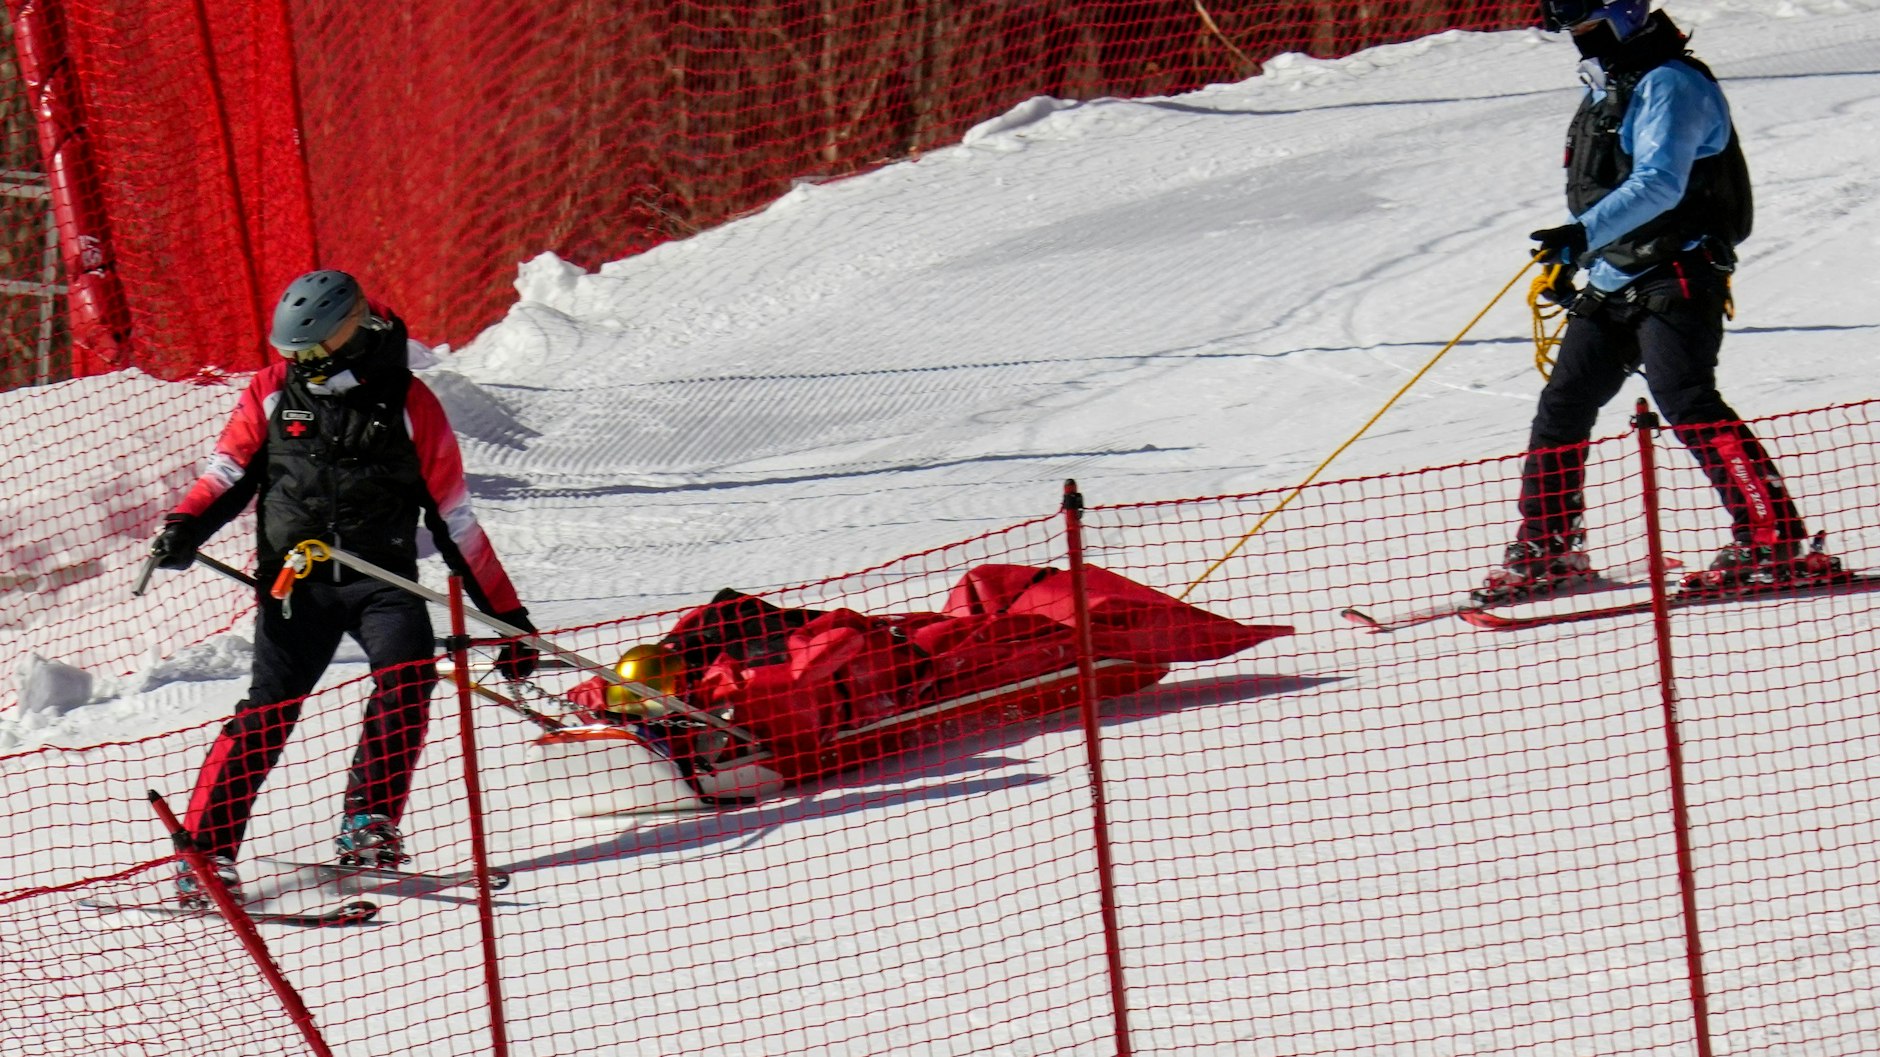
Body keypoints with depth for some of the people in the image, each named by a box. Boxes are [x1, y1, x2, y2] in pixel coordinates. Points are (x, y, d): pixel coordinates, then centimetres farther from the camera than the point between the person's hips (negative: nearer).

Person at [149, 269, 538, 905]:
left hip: (381, 578, -1)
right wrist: (185, 529, -12)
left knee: (408, 673, -26)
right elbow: (228, 476, 10)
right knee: (269, 709, -11)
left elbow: (455, 520, 5)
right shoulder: (273, 393, 4)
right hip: (295, 580, 1)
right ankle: (206, 849, -7)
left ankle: (367, 825, -23)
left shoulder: (408, 404, 0)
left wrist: (508, 615, 6)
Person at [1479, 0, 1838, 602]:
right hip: (1612, 282, 10)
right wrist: (1569, 260, 29)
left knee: (1685, 400, -21)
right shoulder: (1606, 90, 18)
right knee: (1563, 405, 8)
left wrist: (1584, 234, -36)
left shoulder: (1670, 85, -13)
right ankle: (1544, 551, 18)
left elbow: (1658, 185, -26)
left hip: (1677, 276, -10)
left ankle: (1774, 542, -23)